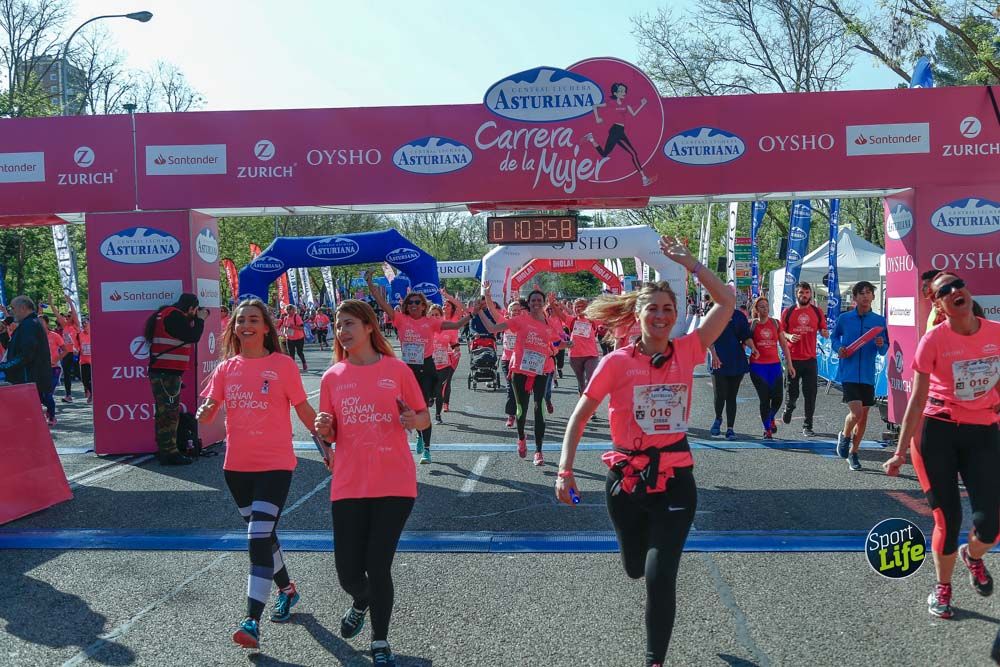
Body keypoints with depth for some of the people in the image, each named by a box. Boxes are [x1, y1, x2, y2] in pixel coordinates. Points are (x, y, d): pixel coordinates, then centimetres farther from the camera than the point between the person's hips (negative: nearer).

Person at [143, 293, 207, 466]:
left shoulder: (167, 314, 18)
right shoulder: (175, 316, -14)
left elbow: (185, 336, 22)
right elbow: (192, 337, -15)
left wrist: (195, 320, 13)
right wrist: (200, 319, -1)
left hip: (164, 372, 10)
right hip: (167, 373, -10)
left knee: (167, 413, 15)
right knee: (169, 413, -8)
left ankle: (165, 451, 21)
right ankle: (169, 453, -7)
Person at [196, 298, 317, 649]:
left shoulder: (283, 365, -6)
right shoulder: (226, 368, 6)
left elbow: (303, 409, -2)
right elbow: (206, 414, 4)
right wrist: (205, 410, -19)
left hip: (275, 464, -5)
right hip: (237, 465, 5)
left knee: (258, 537, -14)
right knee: (262, 534, 19)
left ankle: (252, 621, -13)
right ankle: (286, 589, 41)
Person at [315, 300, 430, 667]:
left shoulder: (397, 370, 0)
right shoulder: (332, 377, 5)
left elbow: (425, 418, 6)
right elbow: (330, 435, 11)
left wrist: (413, 419, -16)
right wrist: (323, 428, -12)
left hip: (395, 484, -2)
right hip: (349, 486, 2)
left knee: (378, 567, -5)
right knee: (348, 573, 3)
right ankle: (361, 602, 41)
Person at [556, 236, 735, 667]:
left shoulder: (686, 352, -2)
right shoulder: (617, 362, -7)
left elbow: (727, 303, -2)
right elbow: (580, 416, -3)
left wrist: (688, 263, -5)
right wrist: (565, 470, -9)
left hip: (675, 479, 0)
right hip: (627, 479, 0)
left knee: (660, 576, -7)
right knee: (636, 569, 19)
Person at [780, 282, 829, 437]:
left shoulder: (817, 312, 7)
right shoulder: (788, 312, 2)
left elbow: (824, 331, 11)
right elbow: (780, 332, 6)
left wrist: (824, 333, -13)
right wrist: (789, 336, -15)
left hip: (810, 359, 1)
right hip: (792, 359, -1)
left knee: (810, 394, 0)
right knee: (792, 392, 6)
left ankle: (807, 426, 9)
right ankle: (789, 408, 40)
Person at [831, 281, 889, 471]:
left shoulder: (879, 321, 3)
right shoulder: (844, 318, -1)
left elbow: (884, 350, 8)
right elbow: (834, 337, 15)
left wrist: (881, 346, -15)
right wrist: (839, 348, -5)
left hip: (868, 375, 3)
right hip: (848, 373, -3)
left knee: (864, 415, 10)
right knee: (856, 412, -16)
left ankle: (853, 453, 27)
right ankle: (845, 436, 16)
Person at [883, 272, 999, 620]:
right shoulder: (934, 340, -11)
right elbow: (917, 399, -8)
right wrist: (901, 451, -8)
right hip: (938, 432, -2)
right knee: (948, 518, 2)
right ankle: (942, 588, 28)